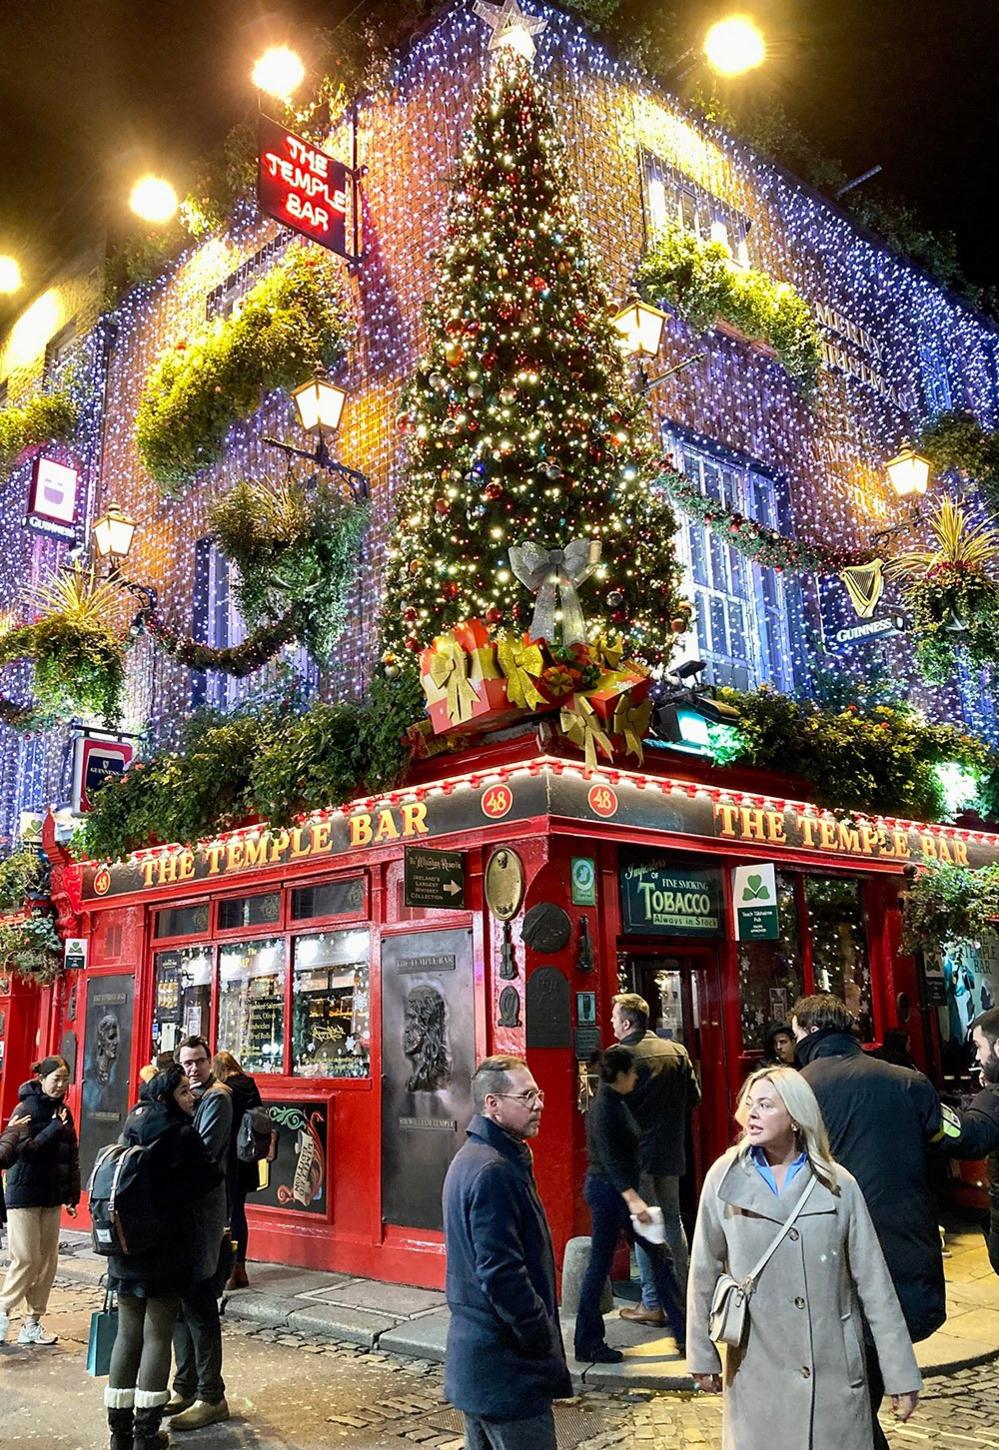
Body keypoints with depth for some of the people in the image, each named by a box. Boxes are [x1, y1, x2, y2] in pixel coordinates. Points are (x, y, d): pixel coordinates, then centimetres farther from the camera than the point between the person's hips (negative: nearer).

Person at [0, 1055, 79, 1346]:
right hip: (24, 1194, -6)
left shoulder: (63, 1112, 9)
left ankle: (33, 1323, 16)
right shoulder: (27, 1109, -10)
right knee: (27, 1259, -5)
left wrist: (72, 1195, 9)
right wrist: (54, 1128, -23)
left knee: (48, 1260, 6)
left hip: (52, 1196, 6)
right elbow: (24, 1149, -19)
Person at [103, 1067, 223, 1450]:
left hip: (126, 1252, 6)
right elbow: (209, 1178, -5)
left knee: (127, 1335, 13)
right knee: (157, 1338, 3)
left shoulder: (131, 1130, 5)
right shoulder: (183, 1135, -15)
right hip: (167, 1254, -6)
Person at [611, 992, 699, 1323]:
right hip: (671, 1151, 6)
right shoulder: (678, 1051, 3)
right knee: (672, 1220, 18)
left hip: (636, 1151, -6)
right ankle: (681, 1295, 26)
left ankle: (653, 1305, 7)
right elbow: (693, 1097, 7)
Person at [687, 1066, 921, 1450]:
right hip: (758, 1371, 0)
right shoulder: (725, 1177, -5)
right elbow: (704, 1273, 2)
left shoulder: (838, 1185, -6)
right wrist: (702, 1356, 6)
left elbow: (874, 1282, -2)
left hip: (834, 1370, 0)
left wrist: (902, 1374, 0)